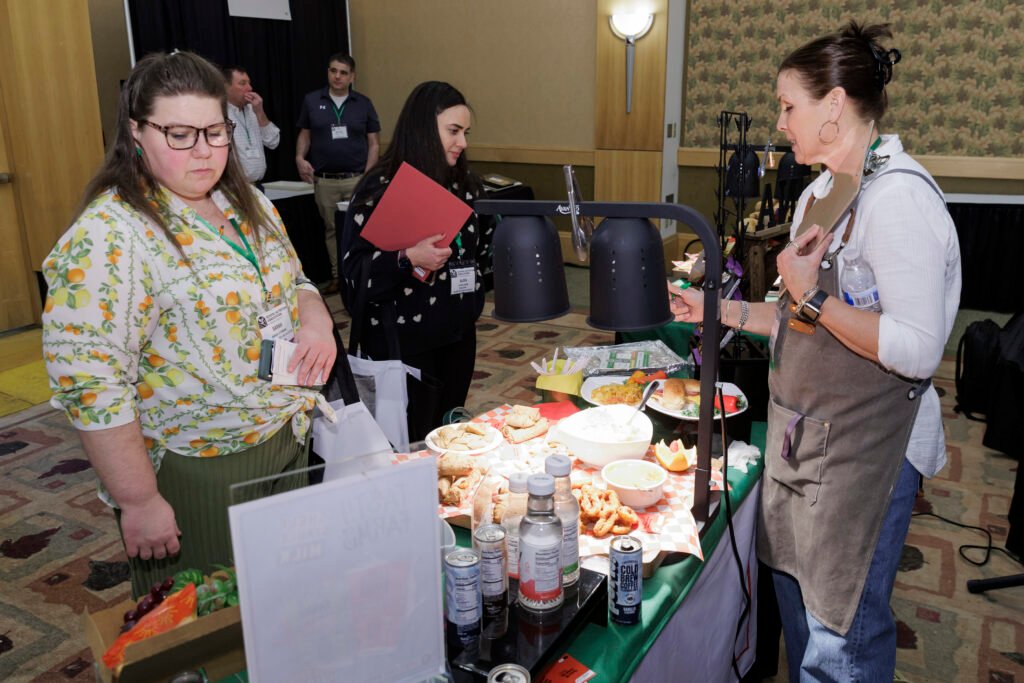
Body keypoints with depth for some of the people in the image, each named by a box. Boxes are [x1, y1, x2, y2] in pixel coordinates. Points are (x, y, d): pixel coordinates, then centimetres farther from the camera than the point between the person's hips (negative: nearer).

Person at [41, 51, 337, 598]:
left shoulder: (248, 204, 5)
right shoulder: (109, 235, -18)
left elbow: (294, 283, 17)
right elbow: (88, 381, -21)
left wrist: (315, 319, -6)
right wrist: (139, 501, -19)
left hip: (288, 445, 7)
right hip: (191, 478, -6)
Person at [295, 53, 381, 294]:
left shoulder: (364, 104, 4)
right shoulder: (312, 101, 5)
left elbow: (374, 143, 4)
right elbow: (305, 135, 12)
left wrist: (368, 177, -7)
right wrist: (300, 158, -7)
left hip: (356, 179, -1)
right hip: (324, 180, 1)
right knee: (332, 229, 9)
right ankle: (337, 276, 18)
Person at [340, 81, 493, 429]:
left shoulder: (464, 183, 7)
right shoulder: (380, 187, -12)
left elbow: (482, 245, 21)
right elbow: (354, 271, -17)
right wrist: (408, 259, -30)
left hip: (459, 331, 6)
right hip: (404, 338, -6)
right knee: (410, 441, 3)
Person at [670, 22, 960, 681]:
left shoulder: (898, 197, -19)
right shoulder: (824, 190, 10)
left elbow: (917, 351, -25)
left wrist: (812, 297, -22)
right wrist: (720, 310, 10)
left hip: (866, 449, -9)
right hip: (806, 435, 9)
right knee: (798, 606, 21)